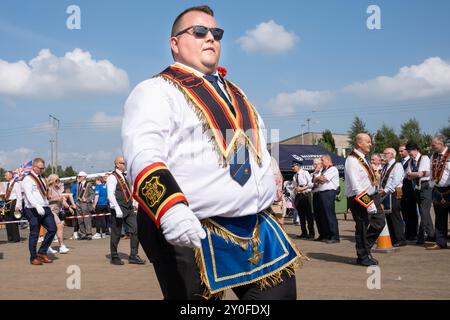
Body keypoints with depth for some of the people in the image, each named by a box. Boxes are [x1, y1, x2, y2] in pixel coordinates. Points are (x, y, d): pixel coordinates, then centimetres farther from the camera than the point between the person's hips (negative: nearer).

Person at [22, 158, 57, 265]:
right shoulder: (28, 179, -5)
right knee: (34, 234, -1)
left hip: (45, 209, 7)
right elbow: (29, 195, -17)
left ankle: (42, 252, 12)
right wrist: (37, 206, -29)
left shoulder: (42, 178, 19)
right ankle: (33, 258, 10)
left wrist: (47, 206, 13)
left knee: (52, 229, -2)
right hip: (33, 211, -7)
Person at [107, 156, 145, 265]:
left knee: (136, 229, -1)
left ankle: (133, 256, 4)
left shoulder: (124, 176, 17)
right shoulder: (112, 177, -8)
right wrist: (117, 209, -23)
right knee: (116, 234, 2)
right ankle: (114, 257, 16)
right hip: (118, 209, -8)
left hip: (129, 208, 8)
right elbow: (110, 195, -16)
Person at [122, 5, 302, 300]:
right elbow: (143, 156, -22)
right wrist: (170, 208, -37)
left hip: (258, 227, 7)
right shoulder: (156, 92, -6)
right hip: (191, 234, -7)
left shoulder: (234, 93, 20)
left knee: (282, 292, 7)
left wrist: (271, 191, 24)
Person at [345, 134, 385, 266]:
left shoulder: (363, 159, 13)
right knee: (362, 228, 1)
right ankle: (363, 257, 15)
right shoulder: (352, 160, -18)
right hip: (359, 200, -10)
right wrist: (367, 203, -25)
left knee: (380, 221, 12)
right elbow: (356, 186, -24)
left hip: (371, 196, 10)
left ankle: (365, 248, 26)